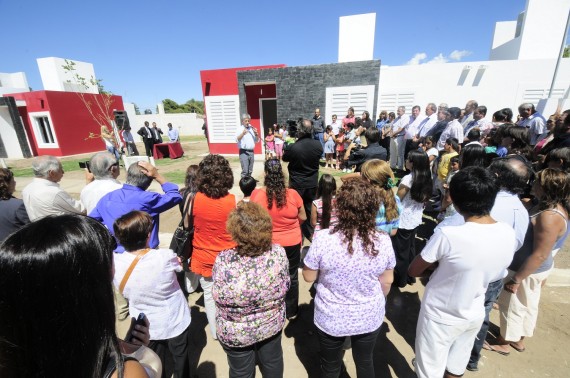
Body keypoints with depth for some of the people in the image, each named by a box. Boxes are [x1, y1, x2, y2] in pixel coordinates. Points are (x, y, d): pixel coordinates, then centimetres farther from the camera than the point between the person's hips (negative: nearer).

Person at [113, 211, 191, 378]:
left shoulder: (115, 263, -24)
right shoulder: (165, 257, -32)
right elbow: (180, 263, -7)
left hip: (145, 327, 2)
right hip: (175, 322, -2)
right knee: (180, 358, 28)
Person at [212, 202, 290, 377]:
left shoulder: (223, 261, -34)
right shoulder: (279, 253, -27)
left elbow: (218, 295, -15)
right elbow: (285, 286, -10)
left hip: (236, 332, -1)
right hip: (272, 324, 2)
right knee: (272, 360, 32)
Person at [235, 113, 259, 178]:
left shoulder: (252, 129, 14)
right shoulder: (240, 129, -2)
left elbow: (257, 140, 17)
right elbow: (237, 140, -17)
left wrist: (256, 134, -2)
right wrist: (243, 133, -33)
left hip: (251, 152, 6)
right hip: (243, 152, -5)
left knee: (250, 171, 11)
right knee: (245, 171, -11)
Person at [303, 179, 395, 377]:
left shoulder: (323, 239, -28)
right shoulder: (383, 241, -18)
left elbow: (308, 276, -13)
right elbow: (387, 282, -3)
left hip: (332, 319, -2)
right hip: (370, 317, 3)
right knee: (365, 362, 31)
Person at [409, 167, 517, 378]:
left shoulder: (448, 235, -32)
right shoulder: (508, 234, -13)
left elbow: (413, 271, -18)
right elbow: (483, 269, 5)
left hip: (441, 318, -5)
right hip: (474, 316, 6)